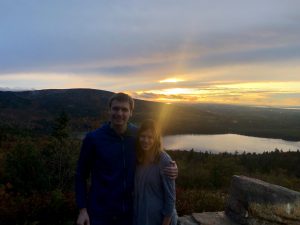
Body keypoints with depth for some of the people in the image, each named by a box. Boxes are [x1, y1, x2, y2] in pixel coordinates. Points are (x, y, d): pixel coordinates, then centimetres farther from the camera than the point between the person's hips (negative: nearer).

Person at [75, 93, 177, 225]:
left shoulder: (138, 136, -7)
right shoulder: (93, 138, -12)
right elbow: (81, 175, -3)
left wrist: (170, 170, -13)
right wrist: (82, 209, -6)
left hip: (129, 212, 2)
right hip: (99, 213, -2)